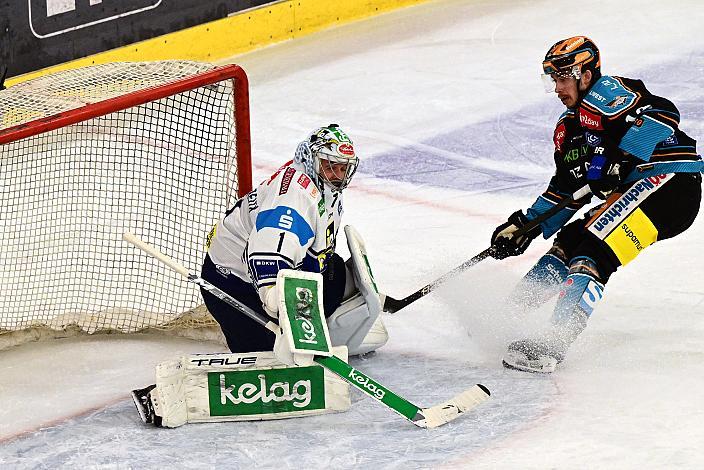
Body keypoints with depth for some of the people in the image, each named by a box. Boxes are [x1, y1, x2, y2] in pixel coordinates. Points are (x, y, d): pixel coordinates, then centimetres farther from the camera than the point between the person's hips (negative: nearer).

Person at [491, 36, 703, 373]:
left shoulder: (604, 92, -8)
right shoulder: (569, 127, 20)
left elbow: (660, 113, -24)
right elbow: (564, 190, 25)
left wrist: (622, 158, -27)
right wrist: (524, 226, 17)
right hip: (629, 194, 10)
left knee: (593, 251, -22)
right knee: (568, 242, 8)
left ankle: (554, 344, -33)